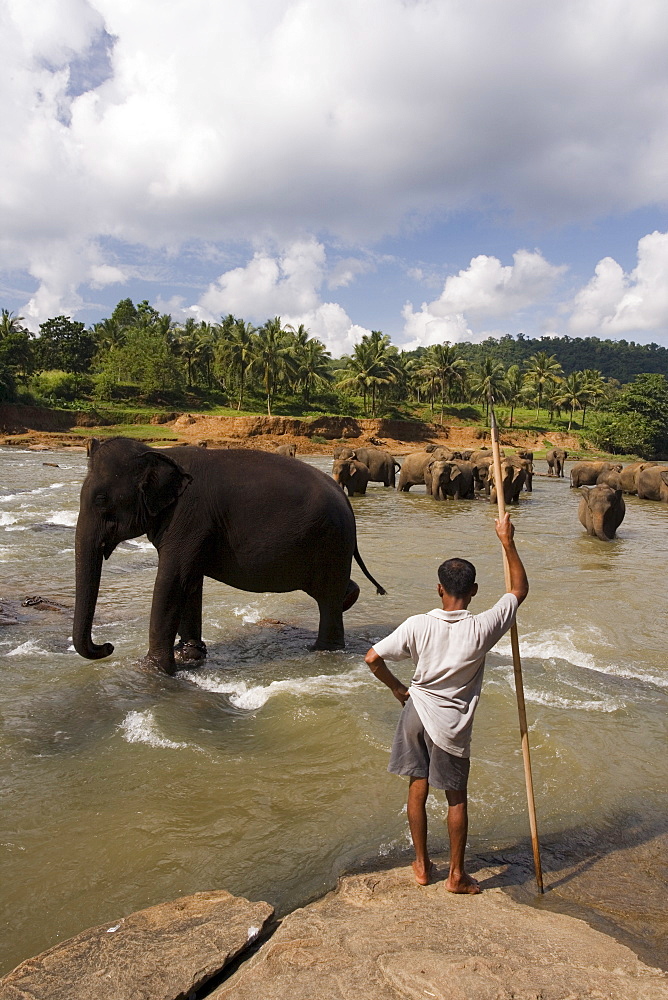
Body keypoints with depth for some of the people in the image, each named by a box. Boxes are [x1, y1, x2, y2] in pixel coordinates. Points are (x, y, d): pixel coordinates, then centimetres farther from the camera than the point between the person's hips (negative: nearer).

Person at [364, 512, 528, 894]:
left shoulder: (418, 625, -15)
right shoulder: (481, 629, -19)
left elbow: (373, 658, -12)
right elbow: (520, 590, -7)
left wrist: (398, 688, 4)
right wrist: (508, 542, -4)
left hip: (417, 713, 2)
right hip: (452, 724, -2)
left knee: (418, 788, 17)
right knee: (456, 798, 15)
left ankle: (422, 864, 32)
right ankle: (457, 875, 28)